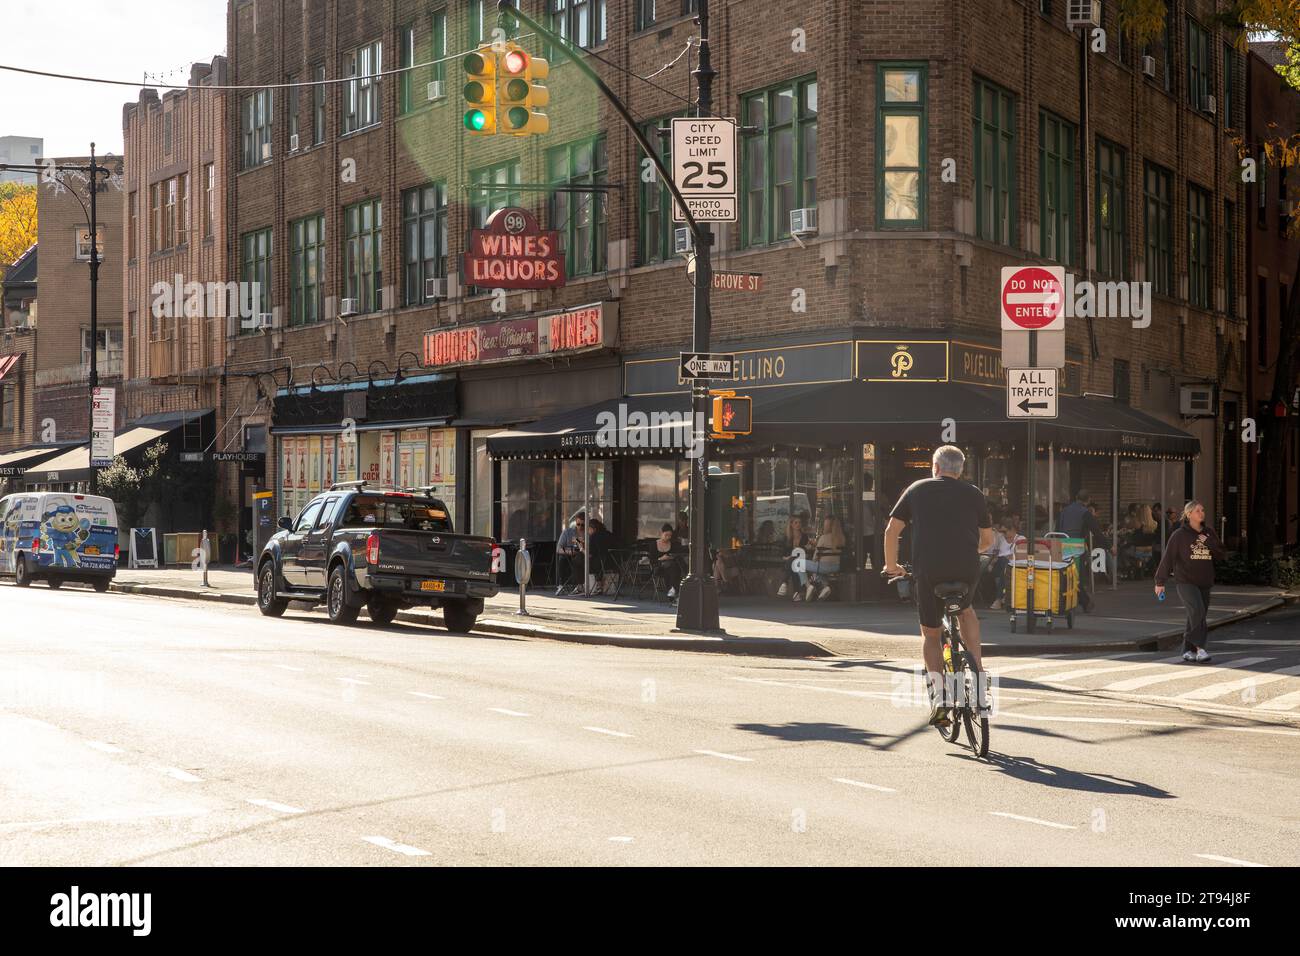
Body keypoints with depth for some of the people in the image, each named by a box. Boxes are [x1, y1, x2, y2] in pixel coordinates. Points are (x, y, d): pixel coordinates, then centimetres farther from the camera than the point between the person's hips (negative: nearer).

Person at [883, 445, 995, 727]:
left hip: (928, 571, -1)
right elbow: (987, 540, 20)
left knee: (931, 634, 16)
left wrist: (891, 566, 24)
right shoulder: (973, 493, 16)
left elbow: (892, 529, 12)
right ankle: (977, 675, 20)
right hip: (966, 569, 1)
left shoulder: (917, 489, 15)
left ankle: (938, 696, -2)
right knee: (966, 611, 32)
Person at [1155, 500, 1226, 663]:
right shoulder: (1180, 534, -2)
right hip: (1185, 581, -5)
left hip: (1204, 582, 5)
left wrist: (1208, 542, -8)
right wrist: (1160, 582, 0)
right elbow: (1168, 558, 0)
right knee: (1197, 611, -23)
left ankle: (1188, 651, 15)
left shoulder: (1209, 533, 12)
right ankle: (1200, 649, -24)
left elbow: (1222, 552, 9)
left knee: (1197, 617, 5)